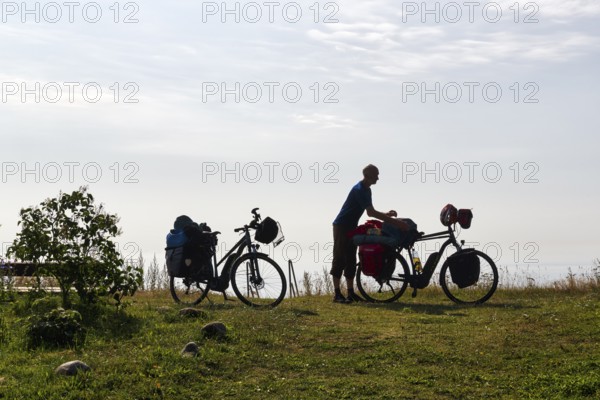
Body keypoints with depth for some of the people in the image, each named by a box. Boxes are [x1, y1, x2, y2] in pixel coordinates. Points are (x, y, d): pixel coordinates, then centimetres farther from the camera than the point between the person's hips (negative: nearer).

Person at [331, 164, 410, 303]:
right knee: (340, 259, -8)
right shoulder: (359, 190, -22)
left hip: (351, 227, 10)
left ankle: (350, 293, 12)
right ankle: (337, 294, -7)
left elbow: (371, 212, 17)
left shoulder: (366, 190, 9)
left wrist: (386, 214, -1)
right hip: (341, 226, -10)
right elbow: (371, 213, -30)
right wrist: (395, 222, -32)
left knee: (351, 260, 9)